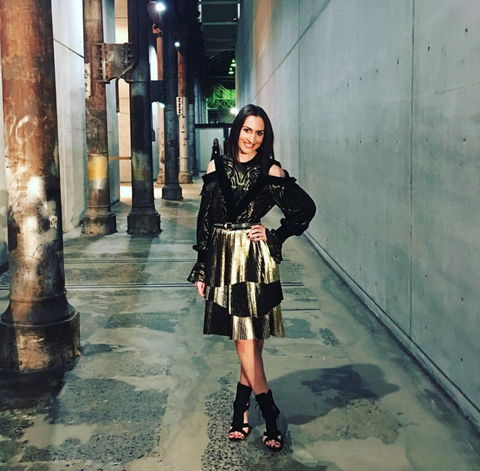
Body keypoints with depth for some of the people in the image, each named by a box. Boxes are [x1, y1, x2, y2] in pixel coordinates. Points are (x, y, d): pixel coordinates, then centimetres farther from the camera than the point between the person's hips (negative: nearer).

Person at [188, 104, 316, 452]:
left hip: (254, 261, -3)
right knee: (249, 345, 8)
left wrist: (274, 236, -2)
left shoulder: (270, 171, -2)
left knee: (248, 345, -1)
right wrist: (201, 270, 7)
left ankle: (241, 413, 16)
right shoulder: (217, 167, 6)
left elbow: (306, 208, 6)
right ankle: (270, 416, 20)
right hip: (222, 260, 3)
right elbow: (205, 219, 8)